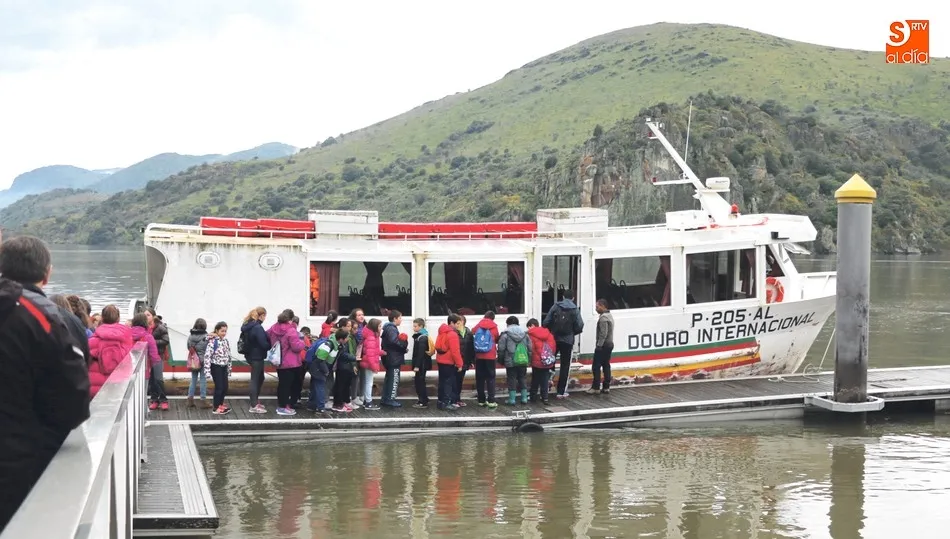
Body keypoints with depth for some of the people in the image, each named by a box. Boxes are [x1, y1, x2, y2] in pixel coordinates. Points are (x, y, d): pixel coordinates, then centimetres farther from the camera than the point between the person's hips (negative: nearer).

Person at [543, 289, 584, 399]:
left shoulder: (555, 306, 0)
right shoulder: (575, 310, -4)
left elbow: (546, 322, -5)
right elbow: (579, 327, -9)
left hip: (554, 339, 1)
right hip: (568, 341, -1)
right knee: (565, 366, 6)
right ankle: (561, 392, 6)